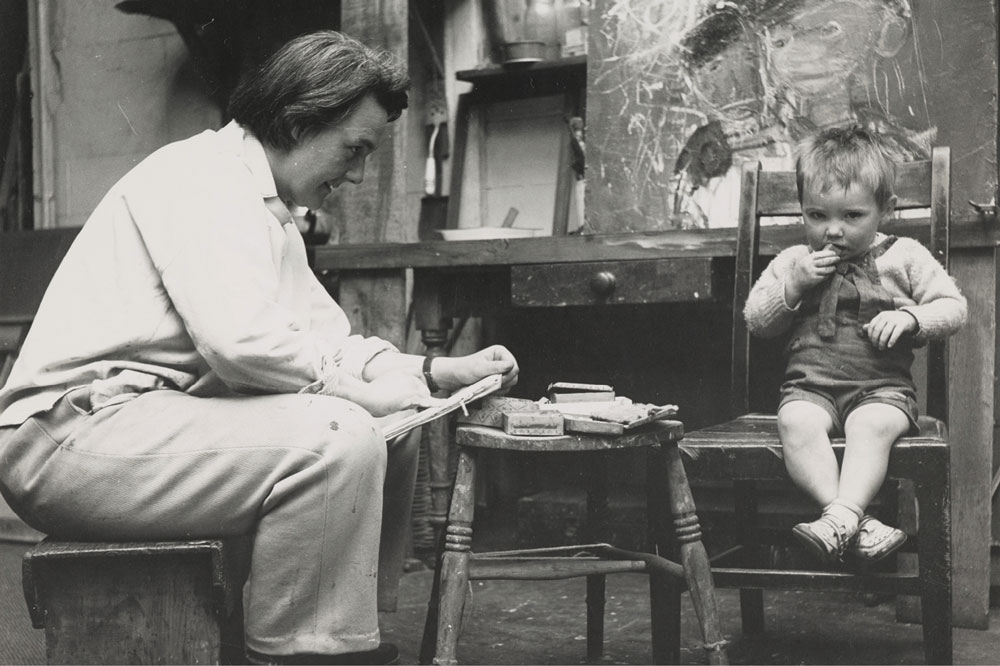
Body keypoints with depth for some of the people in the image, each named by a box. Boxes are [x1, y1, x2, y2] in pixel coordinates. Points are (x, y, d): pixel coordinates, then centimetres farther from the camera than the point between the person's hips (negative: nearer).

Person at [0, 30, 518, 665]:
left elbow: (328, 343, 20)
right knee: (338, 436, -27)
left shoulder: (268, 209, 21)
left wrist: (440, 371, 7)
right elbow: (241, 340, -25)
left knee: (394, 434, 8)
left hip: (155, 423, 10)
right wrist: (365, 390, -14)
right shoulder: (202, 177, -11)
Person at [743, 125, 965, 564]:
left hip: (882, 385, -1)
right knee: (796, 424, -32)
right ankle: (856, 523, -40)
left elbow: (953, 309, 7)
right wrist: (794, 285, -5)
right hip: (810, 384, 2)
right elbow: (756, 321, 10)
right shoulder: (791, 261, 14)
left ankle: (841, 518, -42)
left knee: (872, 426, -36)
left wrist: (910, 317, -13)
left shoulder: (905, 257, 9)